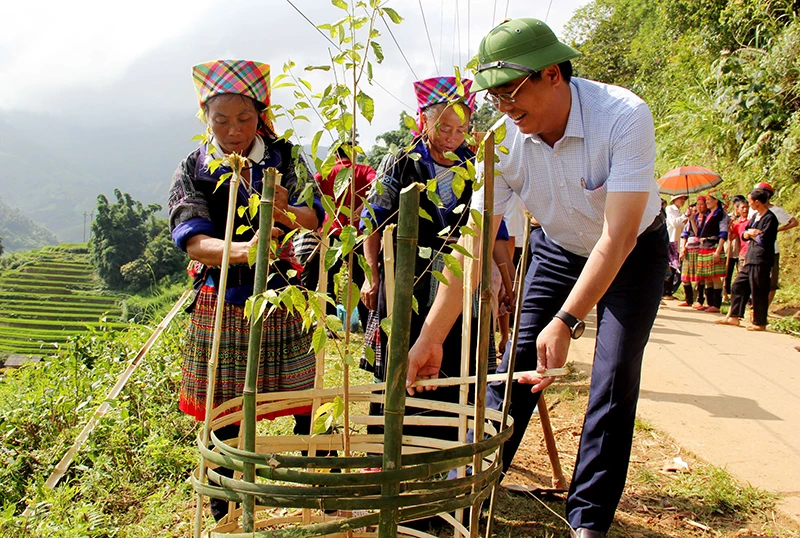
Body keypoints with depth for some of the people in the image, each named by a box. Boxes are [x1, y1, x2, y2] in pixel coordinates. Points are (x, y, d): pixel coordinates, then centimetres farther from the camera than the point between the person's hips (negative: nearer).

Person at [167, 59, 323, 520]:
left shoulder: (284, 158, 2)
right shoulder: (193, 171, 0)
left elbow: (315, 216, -12)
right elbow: (192, 241, -15)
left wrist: (285, 212, -36)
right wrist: (242, 249, -35)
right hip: (220, 304, 0)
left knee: (303, 403, 7)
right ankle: (223, 512, 25)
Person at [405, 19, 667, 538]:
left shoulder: (624, 115, -33)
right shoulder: (506, 139, -21)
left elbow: (617, 237, -37)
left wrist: (565, 322, -49)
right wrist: (431, 338, -23)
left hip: (634, 251, -2)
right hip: (558, 248, 3)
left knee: (615, 382, -9)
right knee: (514, 367, -3)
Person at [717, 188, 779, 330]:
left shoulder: (770, 218, -13)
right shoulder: (755, 215, 15)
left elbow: (762, 240, -19)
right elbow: (744, 235, 14)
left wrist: (751, 234, 0)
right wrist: (750, 232, -8)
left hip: (761, 261, -9)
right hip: (750, 259, 9)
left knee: (758, 292, -3)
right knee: (738, 286, 10)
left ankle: (760, 323, 6)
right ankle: (734, 317, 17)